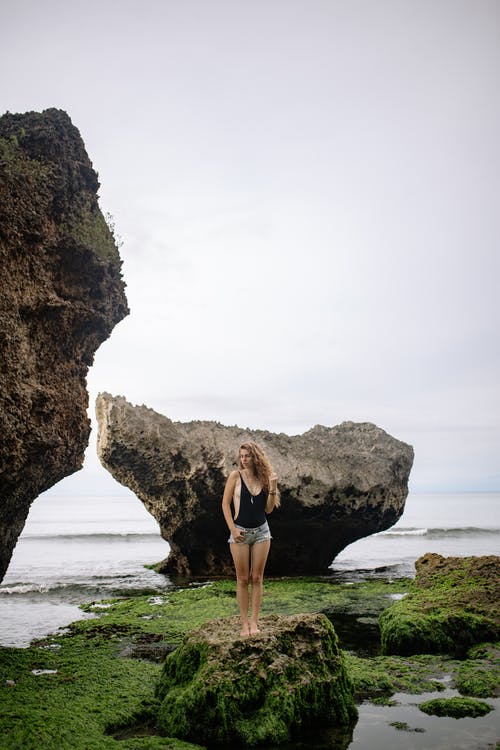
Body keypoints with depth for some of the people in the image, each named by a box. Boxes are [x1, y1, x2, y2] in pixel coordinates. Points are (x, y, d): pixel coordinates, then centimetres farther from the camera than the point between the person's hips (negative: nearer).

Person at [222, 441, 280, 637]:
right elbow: (225, 504, -4)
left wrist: (273, 488, -11)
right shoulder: (236, 476, -6)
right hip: (240, 532, -2)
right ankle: (244, 622, 10)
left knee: (257, 578, 5)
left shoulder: (264, 478, 2)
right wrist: (232, 529, -10)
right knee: (243, 579, 3)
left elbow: (268, 509, 2)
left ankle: (254, 622, 11)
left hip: (261, 531, 2)